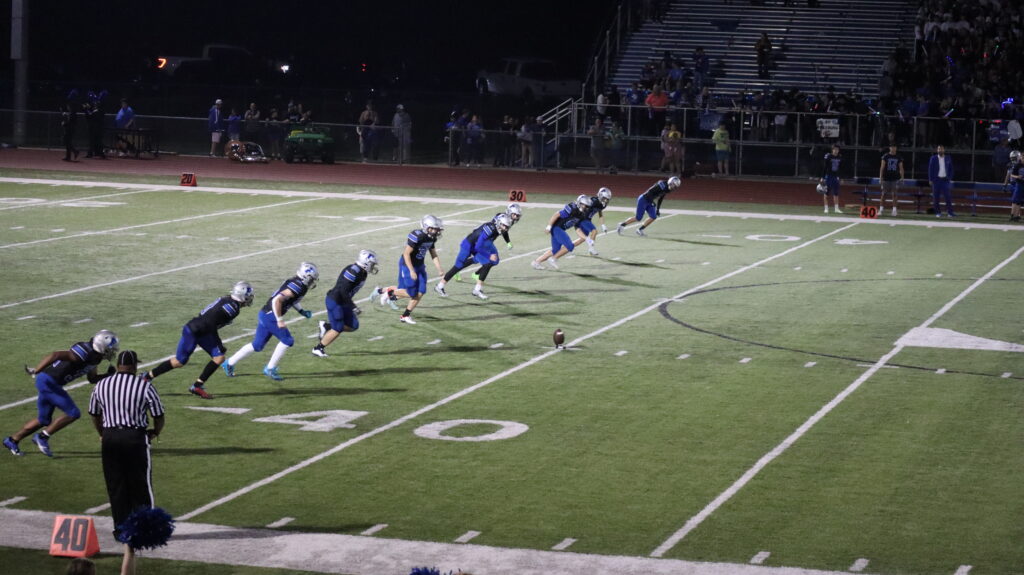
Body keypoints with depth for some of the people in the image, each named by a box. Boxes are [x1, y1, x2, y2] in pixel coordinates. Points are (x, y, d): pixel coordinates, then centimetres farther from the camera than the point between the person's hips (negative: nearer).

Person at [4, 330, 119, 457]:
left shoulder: (95, 356, 7)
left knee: (44, 420, 19)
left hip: (48, 383, 10)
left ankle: (12, 440, 31)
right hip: (48, 382, -10)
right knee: (73, 414, -7)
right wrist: (36, 371, -32)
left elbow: (92, 379, 21)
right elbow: (55, 355, -30)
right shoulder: (85, 353, -23)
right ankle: (43, 437, 3)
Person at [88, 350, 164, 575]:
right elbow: (159, 416, -3)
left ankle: (121, 529, 14)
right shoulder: (144, 386, -8)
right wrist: (155, 433, 17)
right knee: (141, 485, 8)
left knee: (115, 486, 10)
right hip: (136, 438, -3)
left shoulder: (101, 386, 3)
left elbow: (94, 415, 12)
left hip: (110, 438, 3)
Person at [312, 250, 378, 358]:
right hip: (334, 301, -10)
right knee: (337, 330, -2)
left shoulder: (362, 273, 6)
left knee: (353, 326, 8)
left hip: (342, 303, 10)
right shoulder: (354, 271, -24)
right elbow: (343, 290, -27)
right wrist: (353, 307, -24)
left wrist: (353, 305, 18)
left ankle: (326, 326, 20)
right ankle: (318, 349, 14)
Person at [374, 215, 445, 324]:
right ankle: (389, 292, 19)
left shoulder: (431, 238, 0)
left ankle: (405, 315, 15)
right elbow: (406, 254, -25)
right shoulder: (417, 236, -26)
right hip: (407, 265, -8)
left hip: (419, 266, 8)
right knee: (411, 293, -6)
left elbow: (434, 255, 11)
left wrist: (439, 270, 1)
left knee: (420, 292, 1)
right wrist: (411, 271, -27)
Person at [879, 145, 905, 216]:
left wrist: (902, 177, -4)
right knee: (883, 194, 2)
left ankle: (894, 210, 0)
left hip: (895, 179, 1)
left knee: (894, 194, -3)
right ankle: (881, 209, 8)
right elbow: (882, 167, -1)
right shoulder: (885, 156, 1)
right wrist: (880, 177, -7)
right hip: (886, 178, -1)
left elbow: (901, 168, 7)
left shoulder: (898, 158, 5)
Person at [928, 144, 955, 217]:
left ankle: (950, 212, -5)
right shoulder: (933, 158, 3)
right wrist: (930, 180, -4)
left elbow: (951, 169, 12)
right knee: (935, 197, -1)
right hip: (936, 179, -1)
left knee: (948, 196, -7)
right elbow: (930, 169, 3)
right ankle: (938, 212, 6)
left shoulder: (948, 159, 8)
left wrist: (950, 179, 2)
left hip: (945, 179, 1)